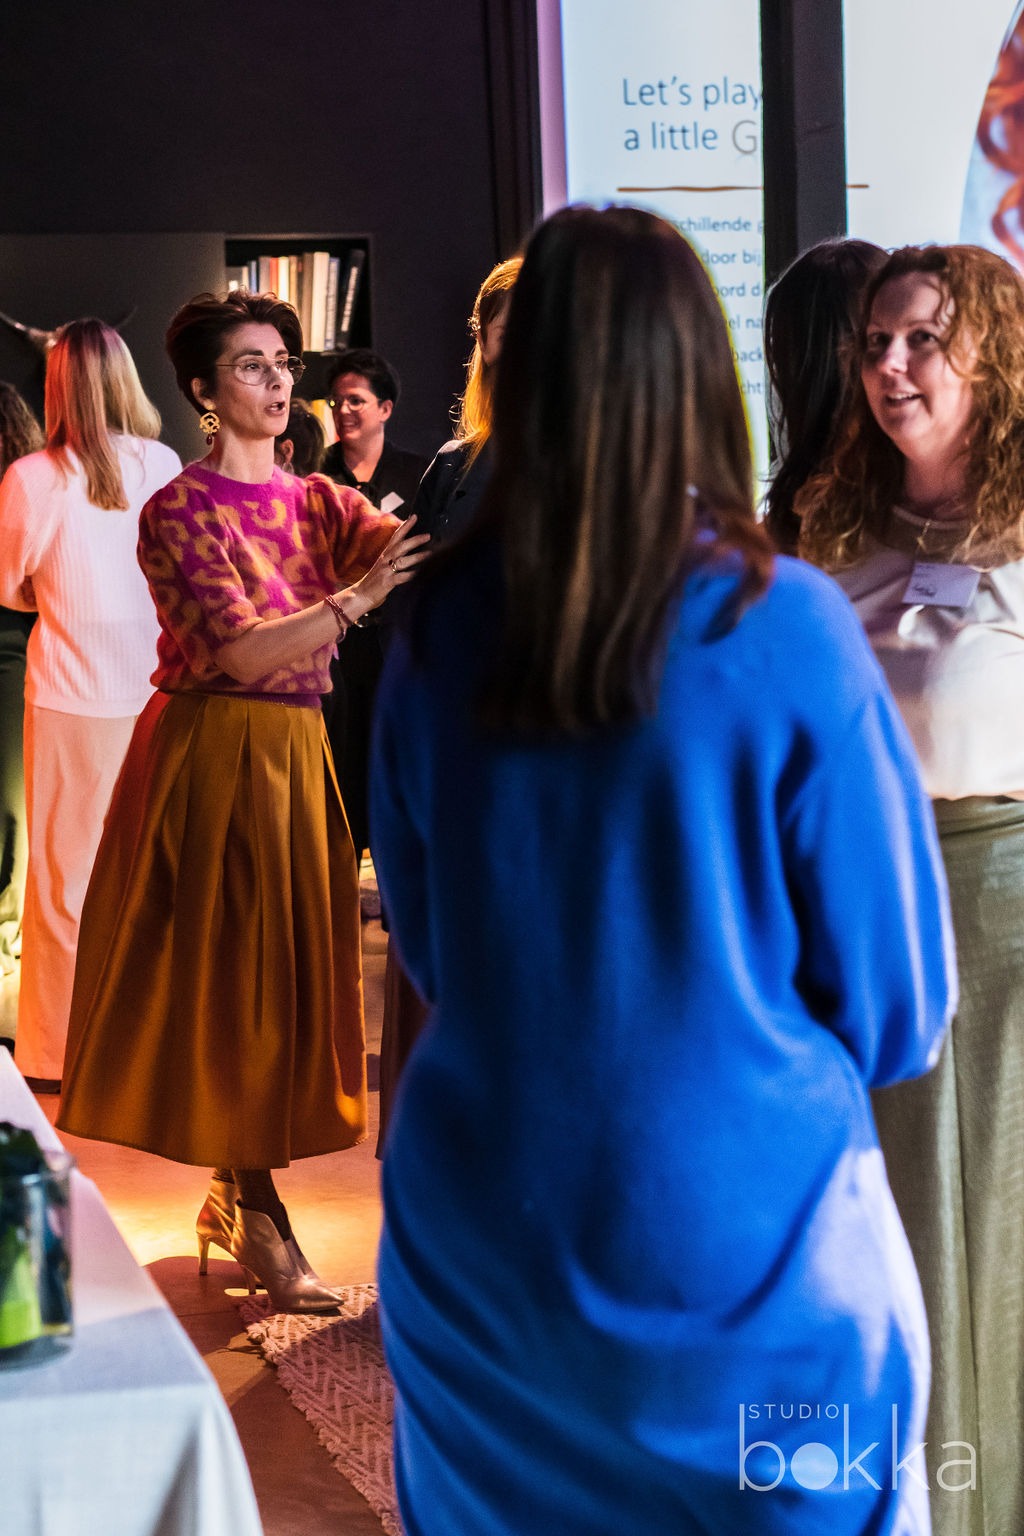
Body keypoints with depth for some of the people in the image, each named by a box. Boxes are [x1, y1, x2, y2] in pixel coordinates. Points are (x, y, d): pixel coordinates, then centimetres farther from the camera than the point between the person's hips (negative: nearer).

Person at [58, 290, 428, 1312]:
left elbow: (401, 539, -8)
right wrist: (360, 595, -30)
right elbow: (245, 653, -19)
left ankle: (234, 1194, 25)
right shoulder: (179, 512, -8)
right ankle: (259, 1222, 9)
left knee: (281, 975, 11)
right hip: (214, 757, -6)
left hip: (296, 759, 6)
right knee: (228, 975, 0)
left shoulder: (313, 500, 11)